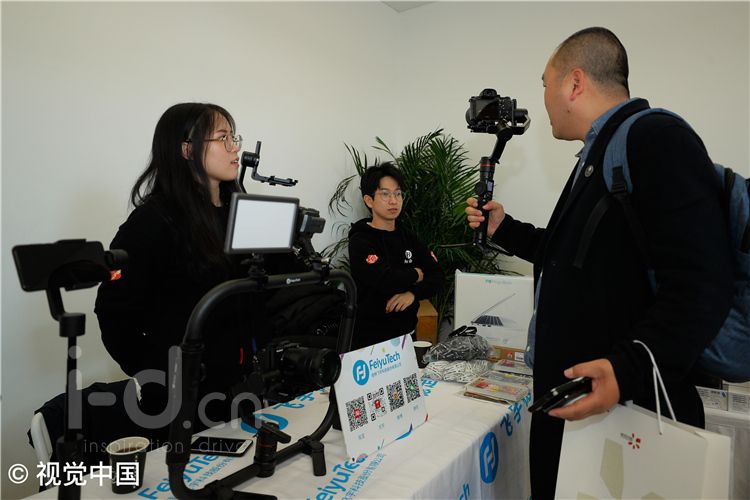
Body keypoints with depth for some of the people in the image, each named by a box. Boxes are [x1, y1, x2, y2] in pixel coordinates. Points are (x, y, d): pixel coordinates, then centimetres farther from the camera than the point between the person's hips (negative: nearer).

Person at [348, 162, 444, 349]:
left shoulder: (408, 237, 6)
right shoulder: (360, 241, -13)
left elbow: (437, 276, 0)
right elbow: (385, 281, -28)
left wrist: (412, 294, -18)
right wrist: (415, 274, -9)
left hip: (407, 332, 6)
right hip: (370, 336, -6)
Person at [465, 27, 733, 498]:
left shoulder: (658, 139, -16)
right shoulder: (599, 153, 15)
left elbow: (701, 284, -24)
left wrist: (629, 368, -33)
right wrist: (503, 229, 17)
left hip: (626, 403, -9)